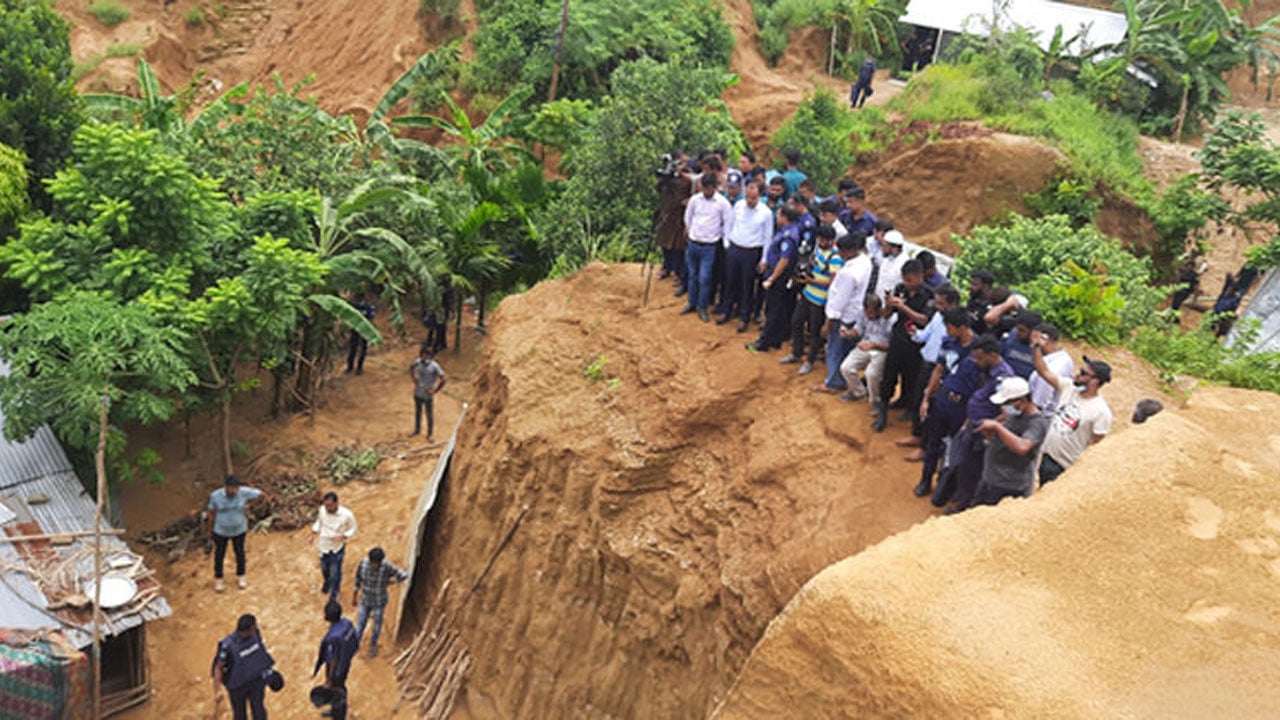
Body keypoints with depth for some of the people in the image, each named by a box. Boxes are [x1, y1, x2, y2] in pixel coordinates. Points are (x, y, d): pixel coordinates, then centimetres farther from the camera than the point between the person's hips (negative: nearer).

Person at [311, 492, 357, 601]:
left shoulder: (346, 514, -27)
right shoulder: (322, 510, -18)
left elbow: (352, 529, -9)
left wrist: (343, 536, -26)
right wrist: (315, 531, -11)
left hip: (337, 548, -3)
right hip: (324, 546, 3)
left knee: (335, 573, 7)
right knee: (324, 568, 26)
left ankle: (334, 595, 34)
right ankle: (327, 582, 60)